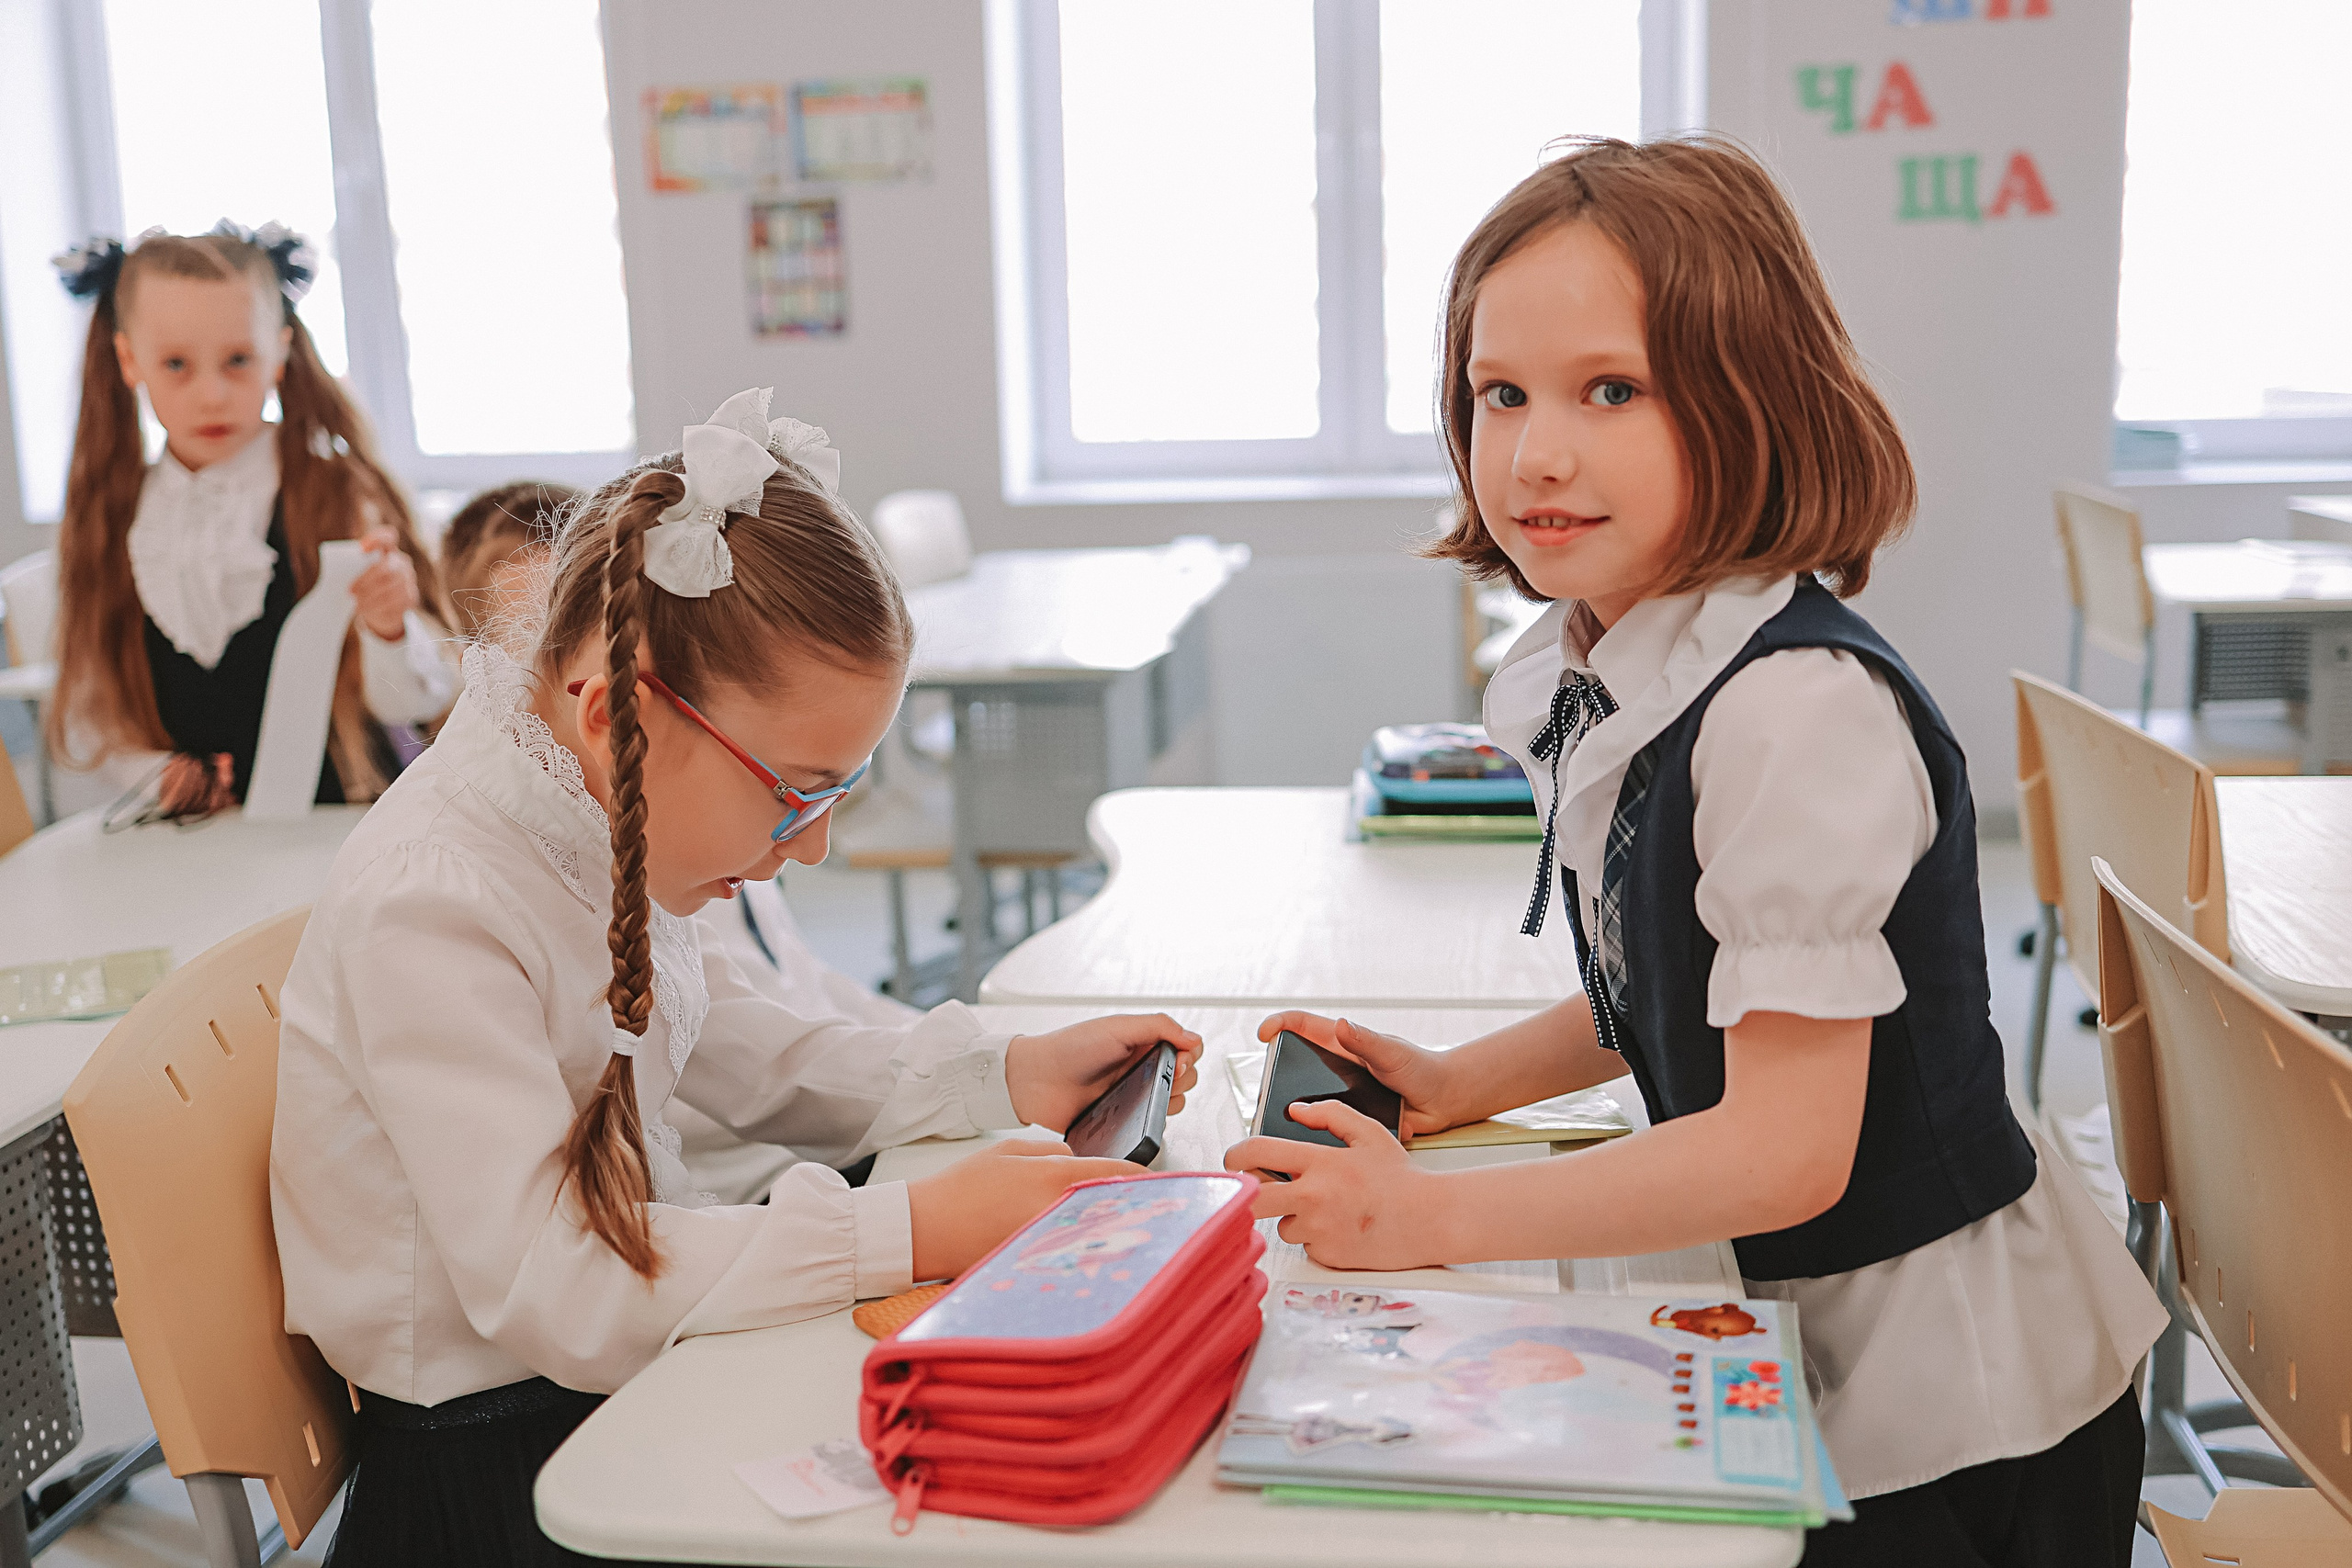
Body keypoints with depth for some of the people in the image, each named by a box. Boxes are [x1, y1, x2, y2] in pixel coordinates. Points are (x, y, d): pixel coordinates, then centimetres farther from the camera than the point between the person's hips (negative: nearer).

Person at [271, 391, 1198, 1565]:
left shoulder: (604, 823, -1)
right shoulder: (429, 912, -27)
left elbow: (738, 1056, 13)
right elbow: (550, 1292, -31)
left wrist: (1006, 1078, 2)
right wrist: (916, 1231, -32)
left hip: (622, 1371, 8)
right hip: (494, 1469, -8)